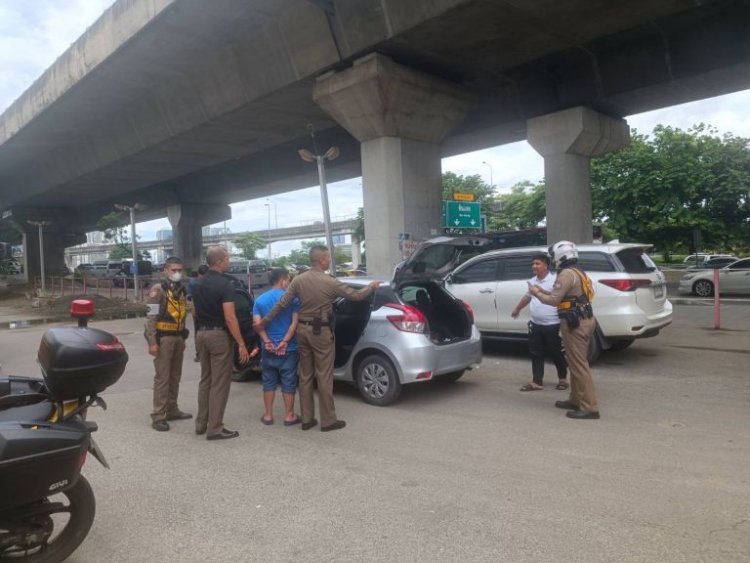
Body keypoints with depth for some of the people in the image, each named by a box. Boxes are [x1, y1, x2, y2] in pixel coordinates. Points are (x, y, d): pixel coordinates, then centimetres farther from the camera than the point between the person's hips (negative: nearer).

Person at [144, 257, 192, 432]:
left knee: (175, 376, 13)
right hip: (163, 338, -7)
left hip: (178, 338, 7)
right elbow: (151, 317, -14)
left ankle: (172, 410, 24)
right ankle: (158, 417, -2)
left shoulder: (181, 290, 13)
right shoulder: (157, 290, -9)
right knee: (162, 378, -6)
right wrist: (152, 342, -19)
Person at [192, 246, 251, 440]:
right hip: (219, 335, -8)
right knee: (219, 383, -1)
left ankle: (201, 424, 23)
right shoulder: (224, 284, -16)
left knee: (205, 380, 17)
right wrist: (241, 344, -18)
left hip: (202, 334, 8)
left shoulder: (198, 284, 9)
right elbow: (229, 318, -20)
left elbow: (195, 312, 16)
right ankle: (215, 428, 3)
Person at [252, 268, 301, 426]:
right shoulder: (292, 298, -6)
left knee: (269, 382, 13)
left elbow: (257, 324, -4)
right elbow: (295, 323, -13)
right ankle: (289, 416, 11)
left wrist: (267, 341, -9)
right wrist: (285, 341, -13)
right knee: (288, 382, 5)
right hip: (288, 348, -3)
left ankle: (268, 415, 18)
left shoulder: (260, 300, 5)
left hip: (268, 349, 3)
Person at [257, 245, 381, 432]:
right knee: (324, 376, 1)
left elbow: (282, 303, 0)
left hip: (303, 329, 5)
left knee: (305, 375, 12)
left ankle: (306, 419, 19)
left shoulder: (298, 280, -1)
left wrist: (264, 321, 11)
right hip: (321, 331, -5)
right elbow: (356, 295, -5)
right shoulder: (330, 282, -14)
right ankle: (328, 421, 8)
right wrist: (371, 287, 14)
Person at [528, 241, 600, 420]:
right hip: (583, 320, 11)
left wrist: (536, 293, -2)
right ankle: (575, 400, 26)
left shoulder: (567, 274, -15)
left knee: (579, 365, -8)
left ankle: (590, 408, -7)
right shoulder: (577, 272, 18)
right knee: (576, 363, 17)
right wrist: (543, 291, 18)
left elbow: (554, 300, -17)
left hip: (574, 323, -11)